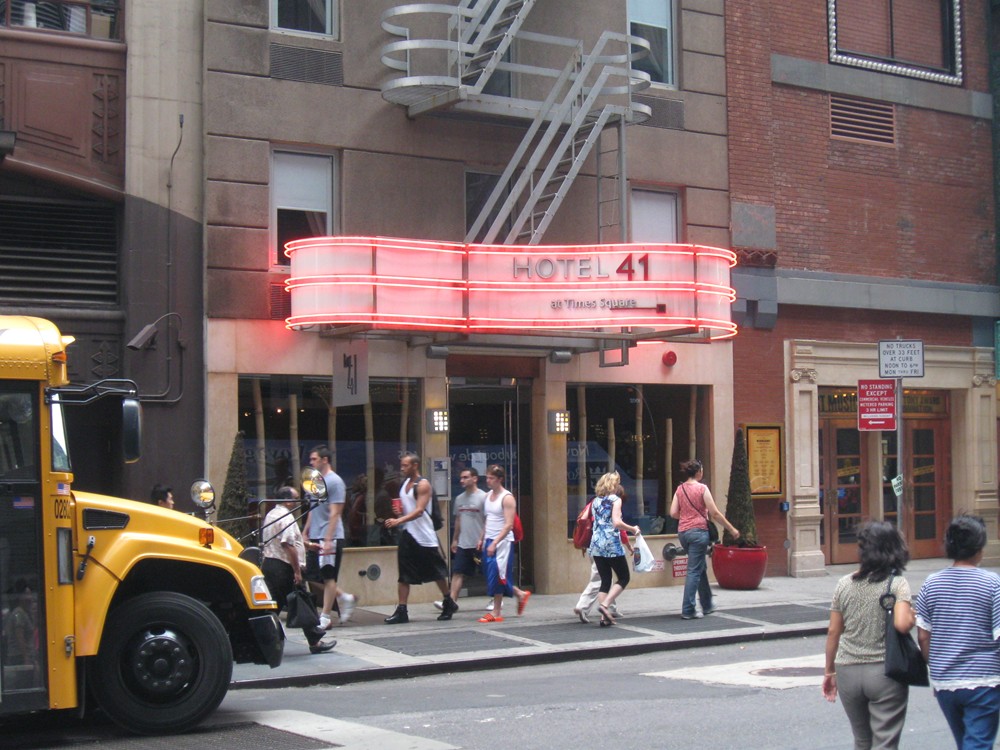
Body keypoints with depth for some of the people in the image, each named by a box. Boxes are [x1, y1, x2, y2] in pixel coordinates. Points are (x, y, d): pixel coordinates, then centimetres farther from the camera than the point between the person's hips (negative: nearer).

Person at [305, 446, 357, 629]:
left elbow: (335, 513, -16)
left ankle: (326, 617, 4)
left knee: (328, 578, -2)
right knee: (312, 575, 8)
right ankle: (344, 598, 21)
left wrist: (328, 539, -21)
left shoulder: (334, 481, -11)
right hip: (315, 538, 9)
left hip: (329, 538, -9)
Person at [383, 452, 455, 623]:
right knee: (403, 575, 1)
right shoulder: (405, 483, 11)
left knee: (436, 572, 7)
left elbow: (419, 510, -23)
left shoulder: (423, 485, -13)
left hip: (424, 535, -7)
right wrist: (399, 512, 1)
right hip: (407, 534, 7)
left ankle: (448, 602, 24)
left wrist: (399, 520, -33)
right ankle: (401, 611, 1)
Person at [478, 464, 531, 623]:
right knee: (492, 575, 8)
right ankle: (520, 594, 26)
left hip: (502, 542, -8)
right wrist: (482, 539, 13)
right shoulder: (488, 496, 12)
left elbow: (509, 525, -17)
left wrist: (495, 543, -21)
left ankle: (496, 613, -1)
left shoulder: (507, 498, -11)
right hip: (489, 541, 8)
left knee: (496, 575, -7)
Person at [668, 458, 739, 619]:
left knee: (701, 567, 20)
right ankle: (688, 610, -7)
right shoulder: (702, 488, -8)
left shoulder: (680, 489, 7)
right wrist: (731, 529, 0)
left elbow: (673, 513, 2)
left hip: (683, 532, 6)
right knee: (694, 571, -3)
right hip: (698, 531, -6)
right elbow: (715, 513, -9)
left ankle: (707, 605, 30)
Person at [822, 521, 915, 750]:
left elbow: (833, 632, 7)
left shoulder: (844, 584, 3)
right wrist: (912, 614, -2)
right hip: (884, 671, -4)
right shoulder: (896, 583, -9)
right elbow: (903, 624, -24)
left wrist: (829, 671, 16)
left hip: (848, 671, 4)